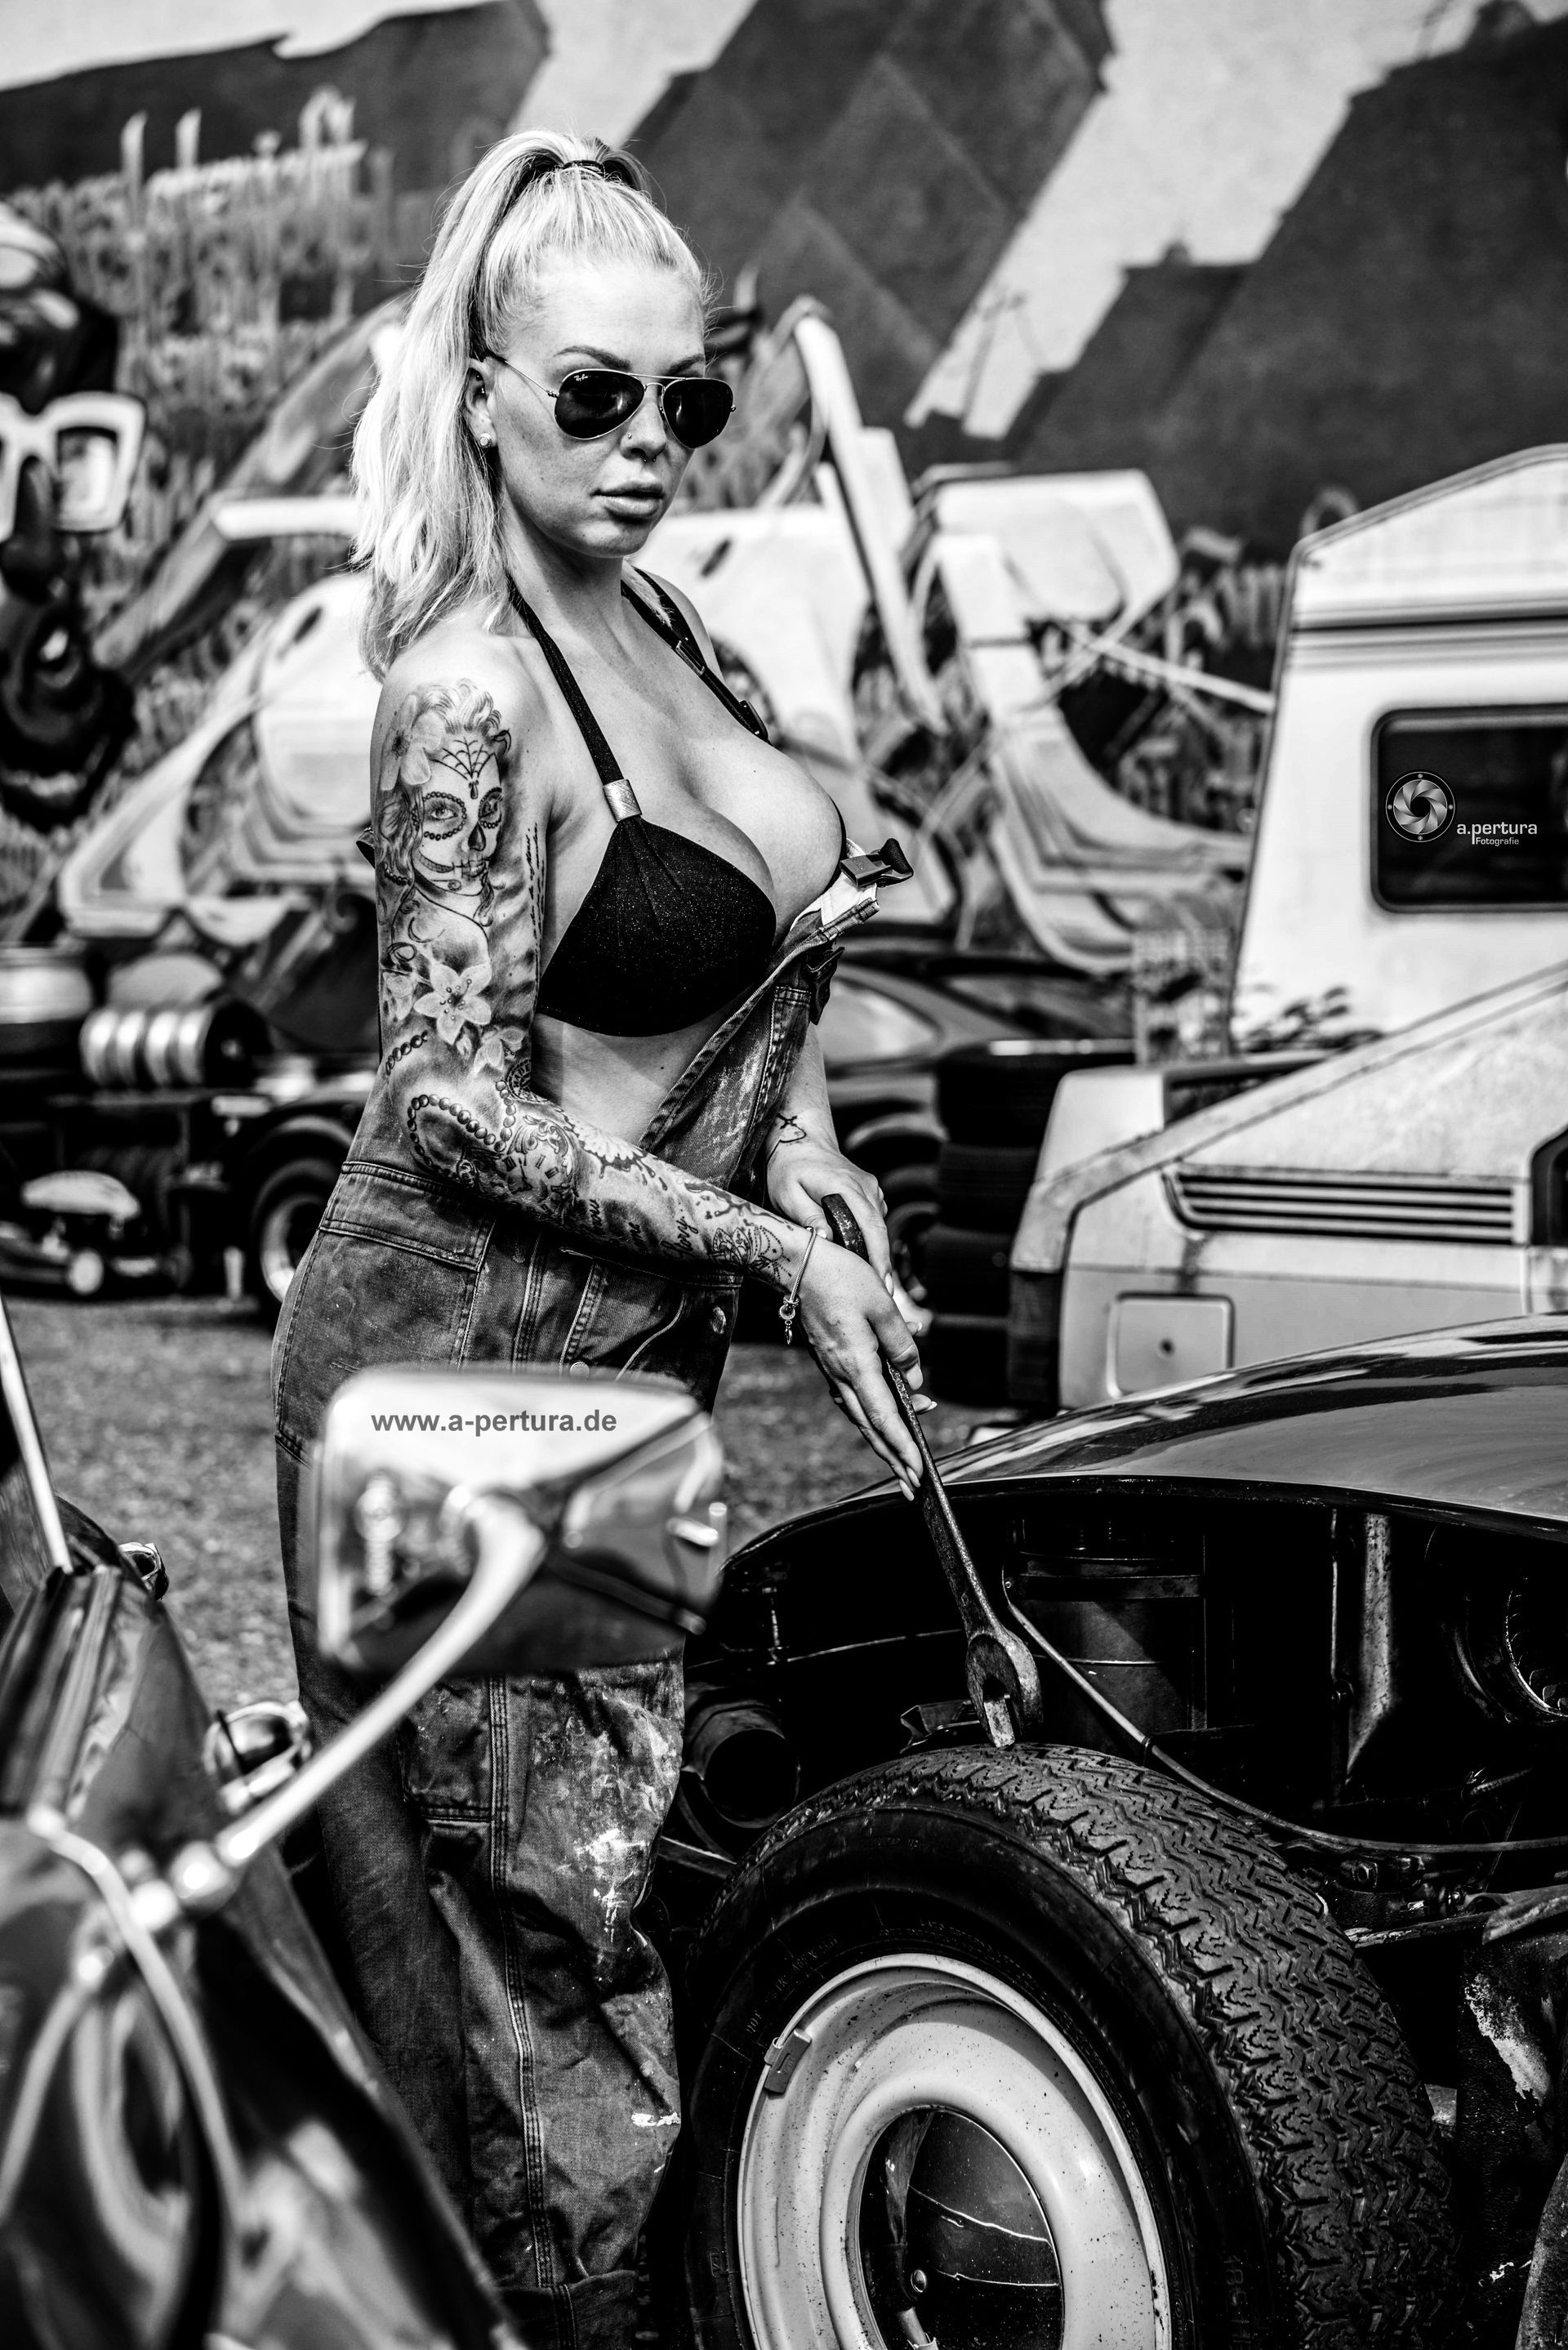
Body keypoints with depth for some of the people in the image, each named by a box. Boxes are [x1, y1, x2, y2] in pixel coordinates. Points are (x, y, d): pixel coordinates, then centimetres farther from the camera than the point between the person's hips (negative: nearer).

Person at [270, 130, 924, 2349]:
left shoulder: (660, 618, 6)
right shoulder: (468, 694, -20)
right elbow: (462, 1103, -18)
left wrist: (803, 1147, 4)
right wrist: (773, 1251, -17)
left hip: (629, 1342, 8)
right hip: (464, 1350, -8)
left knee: (613, 1838, 15)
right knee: (529, 1891, 2)